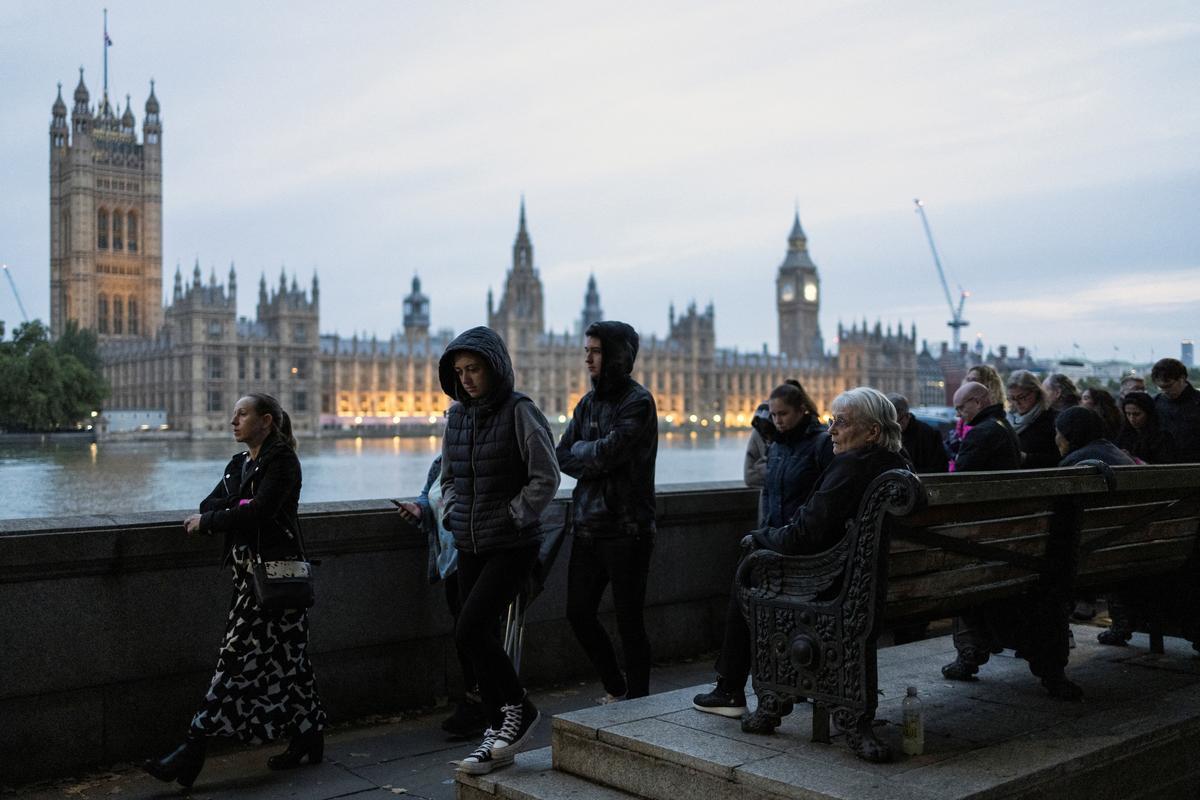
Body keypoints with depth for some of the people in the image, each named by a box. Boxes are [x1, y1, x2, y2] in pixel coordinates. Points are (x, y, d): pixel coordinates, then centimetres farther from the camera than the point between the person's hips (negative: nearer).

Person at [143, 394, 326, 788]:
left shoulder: (281, 461, -9)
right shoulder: (239, 464, 18)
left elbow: (258, 512, -20)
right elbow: (209, 504, 9)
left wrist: (206, 523, -9)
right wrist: (239, 506, -12)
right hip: (248, 571, 9)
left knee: (238, 659, -8)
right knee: (285, 661, 11)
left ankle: (193, 750, -7)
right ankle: (308, 740, 20)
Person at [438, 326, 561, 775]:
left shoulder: (519, 411, -11)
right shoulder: (457, 413, 9)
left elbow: (546, 478, -12)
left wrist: (510, 517, -13)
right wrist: (451, 513, 5)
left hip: (513, 545, -7)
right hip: (469, 545, 7)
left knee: (471, 630, -15)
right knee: (479, 637, 8)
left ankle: (517, 708, 7)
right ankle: (498, 735, 20)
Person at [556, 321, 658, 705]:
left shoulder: (637, 401, -10)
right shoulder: (588, 402, 12)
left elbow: (608, 451, -21)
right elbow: (563, 457, 6)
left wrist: (581, 451, -2)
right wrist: (597, 461, -10)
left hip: (626, 529, -7)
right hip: (587, 525, 7)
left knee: (629, 620, 1)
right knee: (579, 612, 11)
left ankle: (637, 699, 16)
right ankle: (615, 688, 29)